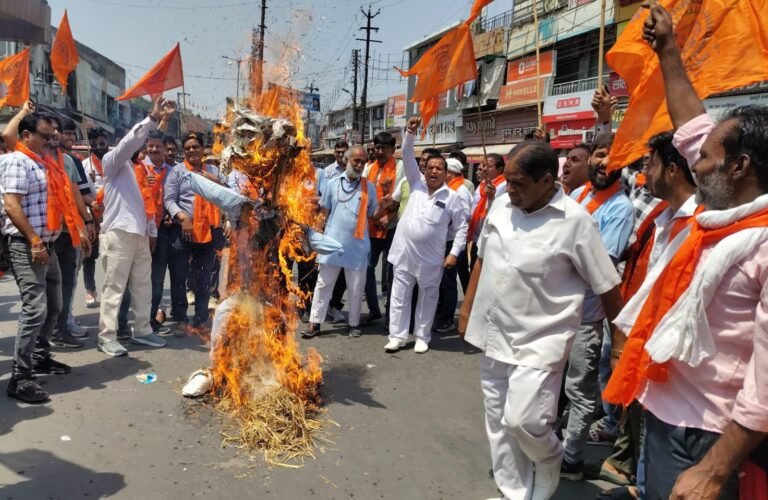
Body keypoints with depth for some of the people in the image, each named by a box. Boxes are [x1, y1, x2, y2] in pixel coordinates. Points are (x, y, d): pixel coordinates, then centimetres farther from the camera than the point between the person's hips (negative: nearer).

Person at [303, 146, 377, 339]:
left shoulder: (369, 187, 3)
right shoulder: (333, 183, 2)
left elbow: (373, 214, 9)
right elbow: (323, 211, 7)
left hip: (358, 245, 1)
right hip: (333, 242, 0)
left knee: (356, 288, 9)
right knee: (323, 284, 5)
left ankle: (353, 323, 24)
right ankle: (314, 323, 14)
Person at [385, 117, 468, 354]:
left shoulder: (452, 197, -3)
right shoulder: (417, 183, 4)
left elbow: (462, 227, 0)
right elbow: (408, 157, -3)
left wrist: (454, 253, -7)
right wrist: (411, 133, -16)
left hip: (430, 257, -2)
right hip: (405, 252, 2)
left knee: (428, 298, 12)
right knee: (400, 296, 7)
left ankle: (422, 337, 25)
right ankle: (397, 336, 17)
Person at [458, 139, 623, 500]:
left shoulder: (576, 221, -15)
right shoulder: (500, 206, 1)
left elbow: (608, 287, -8)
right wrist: (467, 307, 16)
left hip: (539, 342, -5)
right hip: (494, 334, 6)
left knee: (523, 421, -12)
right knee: (499, 422, 13)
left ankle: (549, 466, 22)